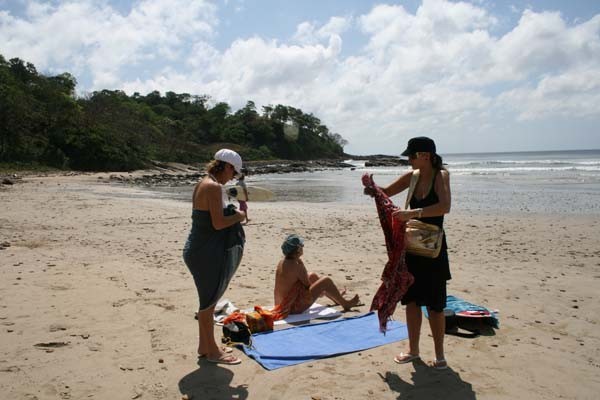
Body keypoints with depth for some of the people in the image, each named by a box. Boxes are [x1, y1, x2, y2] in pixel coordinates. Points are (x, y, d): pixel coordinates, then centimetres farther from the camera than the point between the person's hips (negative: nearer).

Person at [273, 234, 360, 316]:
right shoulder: (296, 265, -25)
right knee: (326, 281, -5)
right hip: (295, 306, -9)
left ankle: (337, 298, 39)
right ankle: (346, 304, 16)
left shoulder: (282, 262, 1)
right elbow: (307, 285, -12)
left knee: (313, 276, 22)